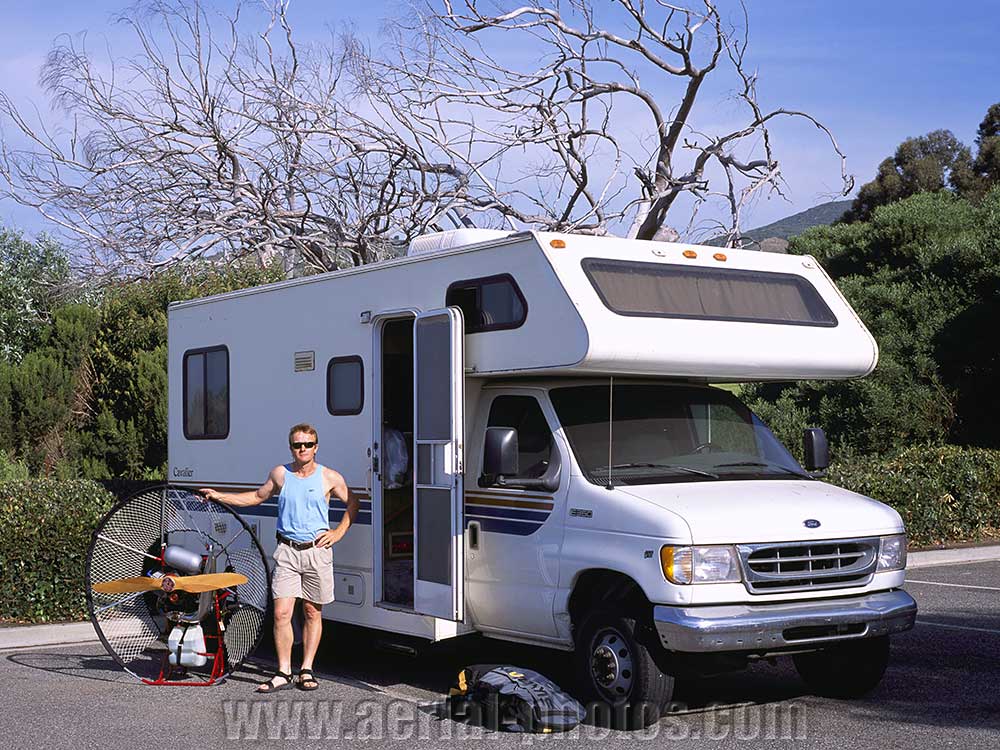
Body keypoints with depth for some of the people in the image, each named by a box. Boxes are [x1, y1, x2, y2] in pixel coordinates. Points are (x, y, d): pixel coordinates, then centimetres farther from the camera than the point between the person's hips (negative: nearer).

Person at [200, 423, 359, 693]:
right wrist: (219, 496, 18)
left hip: (317, 550, -1)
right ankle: (283, 673, 1)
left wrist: (338, 532, 4)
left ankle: (307, 671, 16)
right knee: (281, 613, -7)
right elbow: (258, 496, 22)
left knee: (313, 612, 6)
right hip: (287, 551, 1)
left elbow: (352, 503, 14)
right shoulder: (280, 474, 6)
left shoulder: (330, 478, 1)